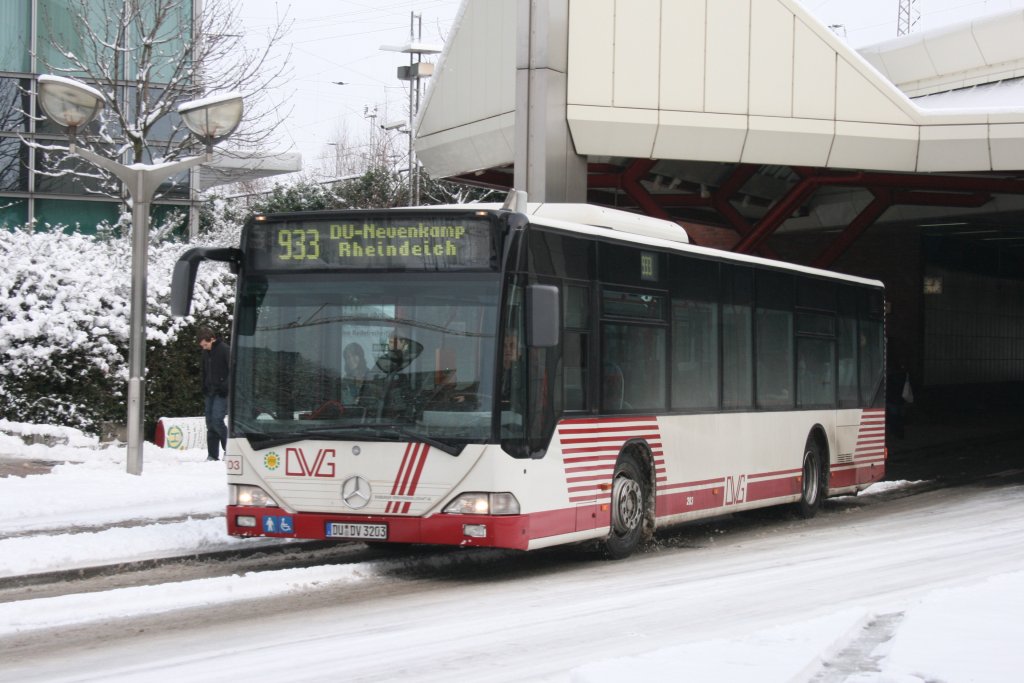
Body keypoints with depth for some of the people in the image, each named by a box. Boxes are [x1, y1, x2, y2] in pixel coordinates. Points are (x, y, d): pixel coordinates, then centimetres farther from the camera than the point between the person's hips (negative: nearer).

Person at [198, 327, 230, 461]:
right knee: (210, 422, 5)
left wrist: (225, 387, -15)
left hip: (221, 393, -7)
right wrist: (204, 388, 13)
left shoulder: (224, 350, -11)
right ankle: (212, 455, 8)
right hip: (210, 392, 7)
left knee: (217, 420, -17)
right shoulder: (206, 352, 11)